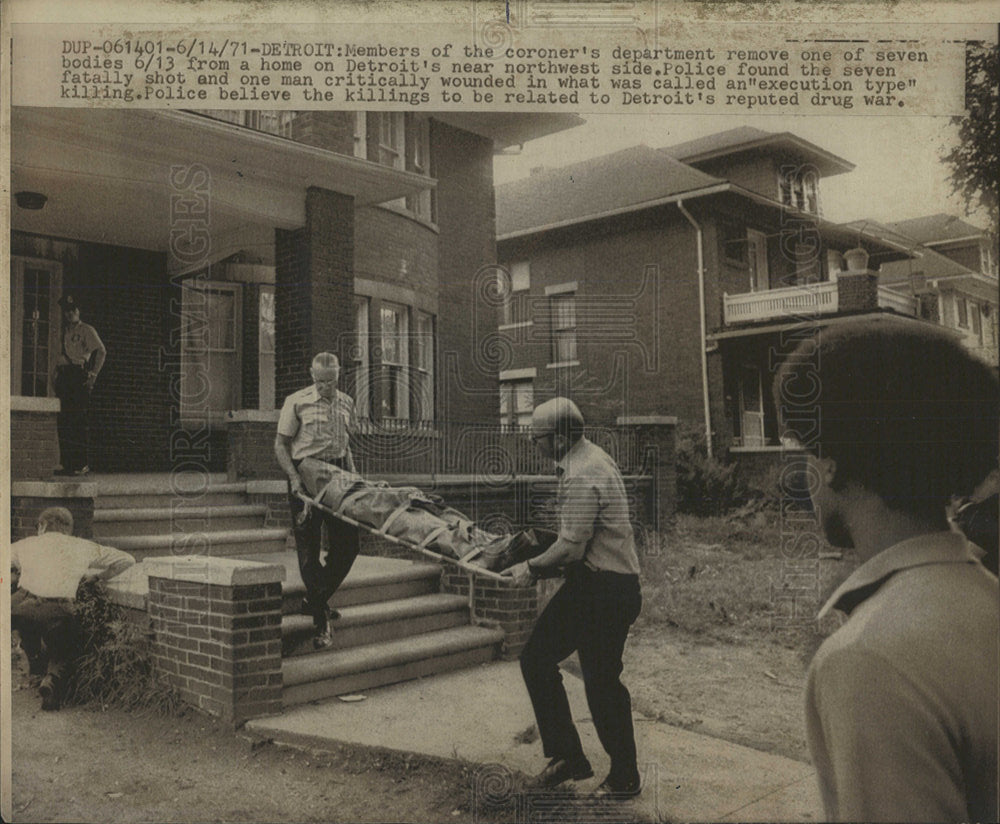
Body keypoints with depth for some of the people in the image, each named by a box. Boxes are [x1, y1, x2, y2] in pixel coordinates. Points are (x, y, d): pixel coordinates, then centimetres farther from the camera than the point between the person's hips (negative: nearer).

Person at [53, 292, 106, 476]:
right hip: (63, 376, 6)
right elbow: (57, 353, 23)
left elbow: (101, 351, -6)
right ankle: (67, 464, 7)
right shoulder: (62, 332, 22)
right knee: (63, 421, 3)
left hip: (79, 376, -6)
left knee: (80, 421, -10)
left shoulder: (87, 330, 3)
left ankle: (82, 464, -10)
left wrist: (93, 374, -14)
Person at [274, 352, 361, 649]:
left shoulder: (346, 402, 12)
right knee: (309, 547, -2)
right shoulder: (297, 402, -4)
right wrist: (294, 477, -16)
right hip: (305, 475, -5)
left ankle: (316, 600, 24)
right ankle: (321, 622, 6)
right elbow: (280, 444, -4)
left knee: (349, 542, 3)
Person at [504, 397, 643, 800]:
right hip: (587, 584, 10)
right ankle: (567, 756, 22)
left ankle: (624, 778, 23)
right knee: (536, 660, 11)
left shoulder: (583, 477, -23)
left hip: (606, 590, -10)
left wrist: (532, 567, -10)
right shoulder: (590, 457, 9)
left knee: (601, 682, 2)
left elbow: (571, 547, -25)